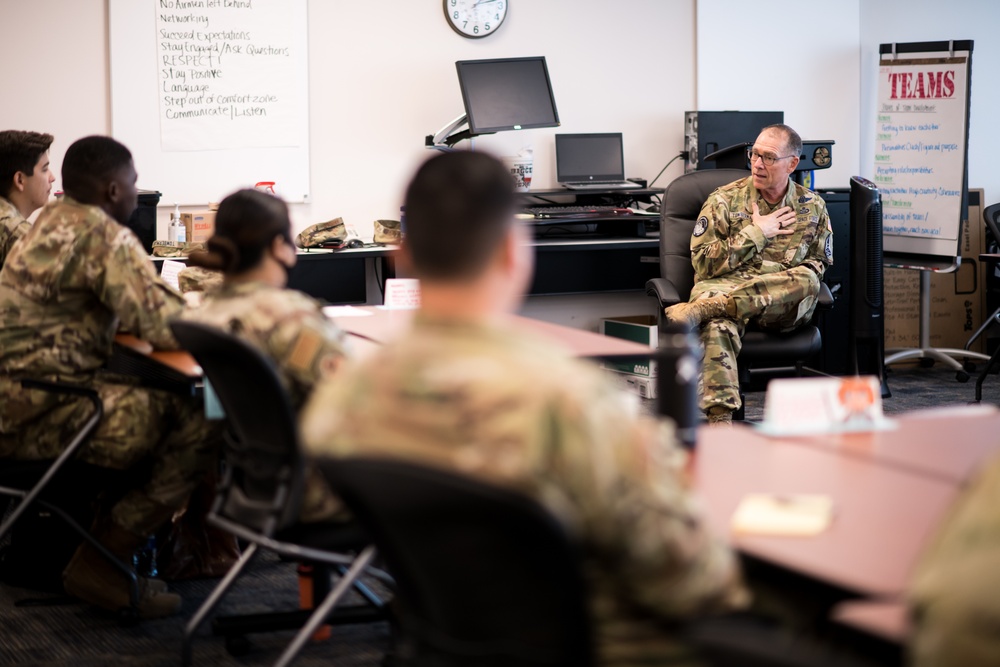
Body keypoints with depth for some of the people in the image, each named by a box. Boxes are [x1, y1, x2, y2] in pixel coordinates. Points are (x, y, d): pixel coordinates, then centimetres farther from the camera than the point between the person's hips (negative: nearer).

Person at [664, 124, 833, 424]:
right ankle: (720, 420, -48)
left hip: (783, 306, 2)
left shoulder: (812, 206, 15)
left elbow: (818, 264, 23)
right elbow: (703, 263, -2)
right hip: (724, 290, -2)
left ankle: (700, 309, -38)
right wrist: (757, 233, -3)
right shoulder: (724, 201, 7)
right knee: (718, 326, -39)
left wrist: (798, 283, -1)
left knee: (807, 280, -34)